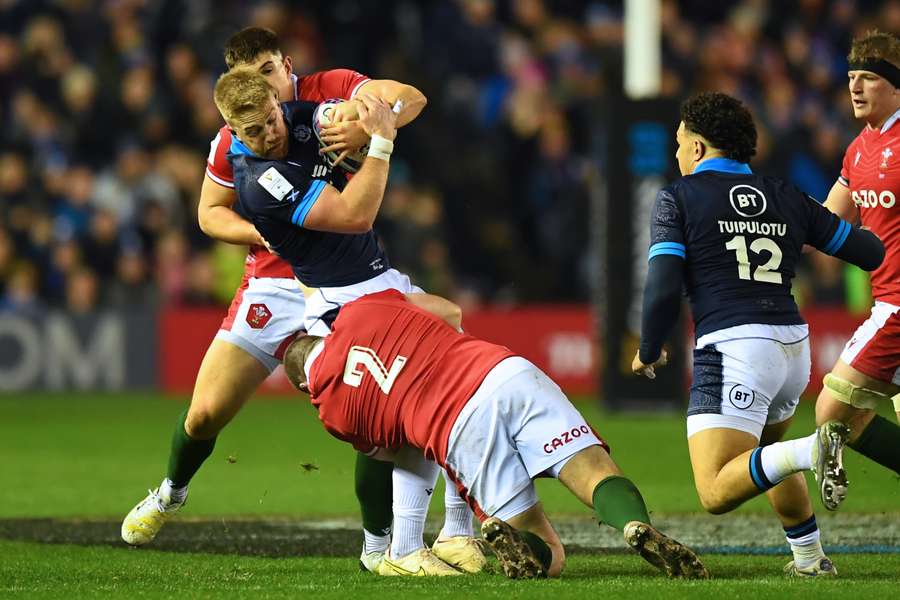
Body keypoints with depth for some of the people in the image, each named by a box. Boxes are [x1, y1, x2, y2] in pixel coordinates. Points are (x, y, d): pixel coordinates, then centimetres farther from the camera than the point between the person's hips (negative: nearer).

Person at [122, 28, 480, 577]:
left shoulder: (332, 92, -10)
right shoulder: (232, 141, -2)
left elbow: (410, 98, -23)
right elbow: (211, 212, 9)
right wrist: (262, 232, -11)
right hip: (273, 282, 2)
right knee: (206, 413, 3)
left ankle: (378, 544, -2)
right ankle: (171, 494, 35)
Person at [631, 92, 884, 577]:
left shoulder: (678, 199, 2)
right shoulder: (787, 198, 15)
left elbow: (662, 289, -7)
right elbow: (870, 251, 18)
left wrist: (648, 351, 10)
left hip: (732, 349, -6)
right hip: (793, 344, 6)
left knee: (717, 494, -13)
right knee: (763, 453, 33)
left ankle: (812, 450, -33)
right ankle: (811, 559, 27)